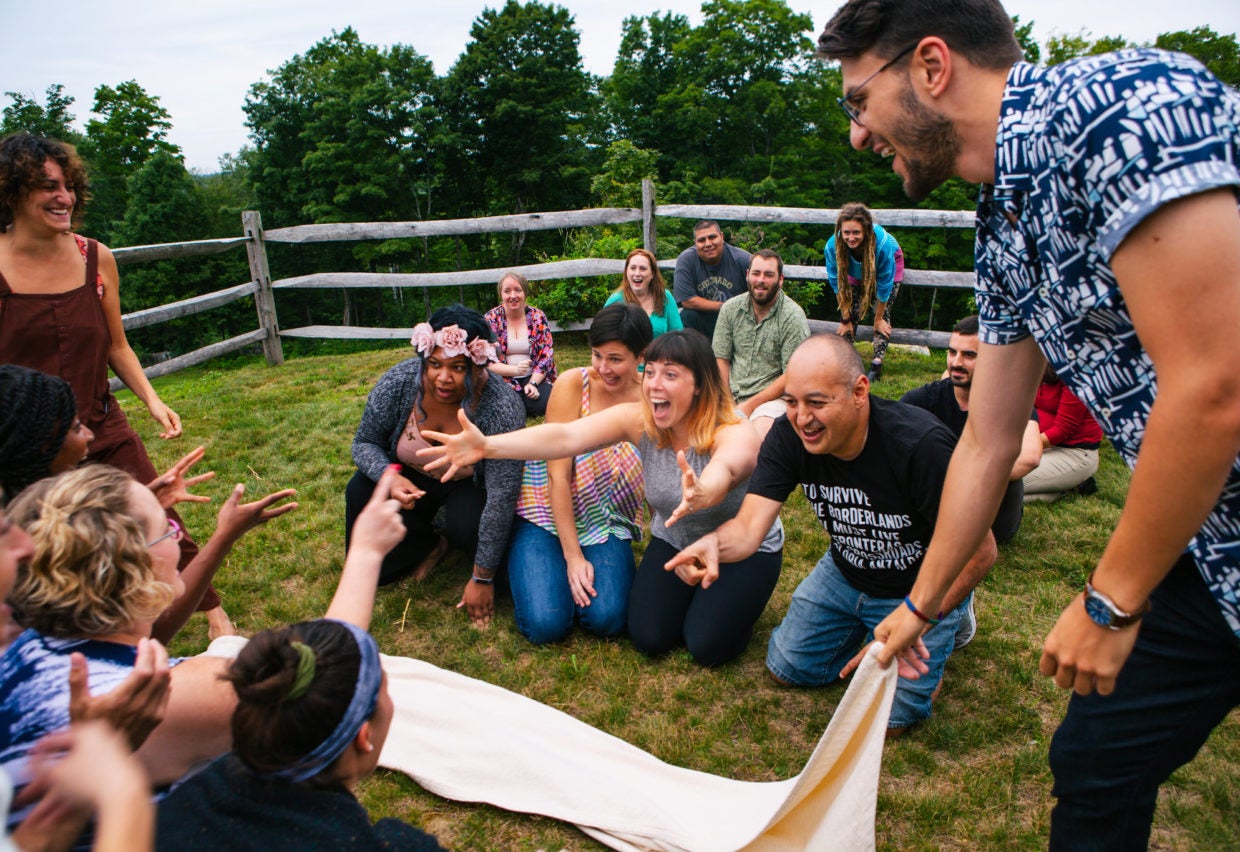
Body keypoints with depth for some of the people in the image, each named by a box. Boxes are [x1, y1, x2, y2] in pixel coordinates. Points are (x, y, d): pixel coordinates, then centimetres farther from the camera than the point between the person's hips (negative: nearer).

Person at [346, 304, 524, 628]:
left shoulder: (501, 408, -33)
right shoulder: (399, 382, -24)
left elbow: (501, 500, -30)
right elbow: (364, 443, -8)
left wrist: (482, 579, -27)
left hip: (468, 486, -3)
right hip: (410, 477, 4)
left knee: (467, 525, -33)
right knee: (361, 492, -22)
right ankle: (429, 545, 6)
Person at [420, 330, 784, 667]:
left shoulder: (734, 433, -31)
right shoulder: (639, 420, -20)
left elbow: (723, 471, -57)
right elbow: (566, 436, -34)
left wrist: (701, 494, -82)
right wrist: (488, 446, -49)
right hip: (673, 542, 4)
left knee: (708, 646, -15)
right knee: (649, 638, -7)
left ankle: (736, 599, 18)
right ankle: (690, 592, 23)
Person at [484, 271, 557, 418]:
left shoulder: (538, 317, 4)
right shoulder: (491, 319, 0)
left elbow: (546, 355, 0)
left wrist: (533, 383, -16)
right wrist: (514, 370, -23)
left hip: (534, 377, 1)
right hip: (503, 380, -1)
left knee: (542, 404, -28)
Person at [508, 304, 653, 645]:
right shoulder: (573, 384, -15)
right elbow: (558, 474, -16)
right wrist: (573, 556, -17)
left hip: (605, 519, 2)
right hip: (547, 511, -1)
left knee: (607, 618, -19)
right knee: (546, 624, -17)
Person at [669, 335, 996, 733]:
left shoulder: (921, 444, -35)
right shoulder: (788, 436, -21)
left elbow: (979, 550, -27)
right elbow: (750, 524, -30)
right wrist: (714, 543, -54)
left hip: (922, 588, -4)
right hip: (846, 574, 5)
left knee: (889, 715, -5)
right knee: (786, 668, 10)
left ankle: (949, 623, 19)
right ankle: (862, 624, 32)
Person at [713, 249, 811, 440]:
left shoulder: (793, 317, -8)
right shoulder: (730, 308, 6)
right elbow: (721, 359, 7)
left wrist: (750, 406, -14)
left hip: (772, 396, -4)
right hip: (731, 395, 5)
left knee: (757, 437, -34)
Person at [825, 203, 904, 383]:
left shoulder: (882, 244, -43)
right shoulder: (833, 246, -36)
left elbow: (884, 286, -29)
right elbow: (838, 285, -22)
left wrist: (878, 319, -18)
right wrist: (845, 319, -15)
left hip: (887, 267, -2)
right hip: (855, 272, 2)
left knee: (882, 313, -14)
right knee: (850, 313, -8)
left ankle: (876, 365, -15)